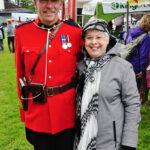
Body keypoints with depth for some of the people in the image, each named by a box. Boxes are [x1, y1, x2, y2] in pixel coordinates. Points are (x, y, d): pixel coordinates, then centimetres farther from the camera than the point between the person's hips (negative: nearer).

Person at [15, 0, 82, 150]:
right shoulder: (21, 32, -3)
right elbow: (20, 74, 3)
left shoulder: (75, 31, -5)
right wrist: (24, 114, 7)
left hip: (68, 114, 0)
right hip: (37, 116, 1)